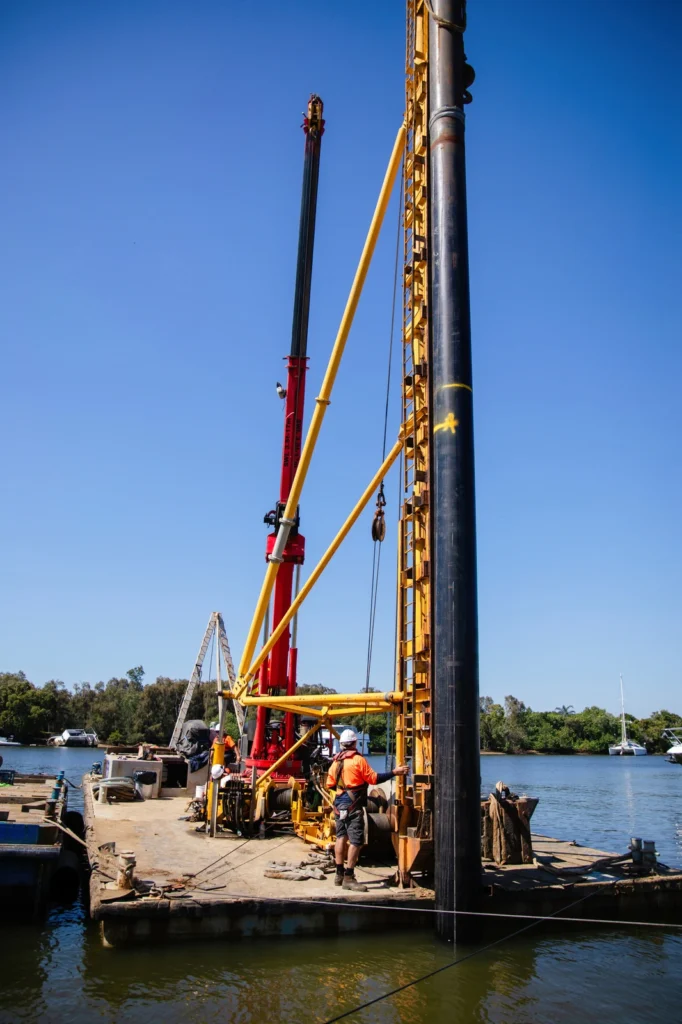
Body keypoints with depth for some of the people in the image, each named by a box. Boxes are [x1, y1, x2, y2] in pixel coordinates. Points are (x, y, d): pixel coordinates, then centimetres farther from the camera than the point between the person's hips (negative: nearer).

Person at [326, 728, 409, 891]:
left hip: (339, 804, 8)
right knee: (356, 841, -5)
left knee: (341, 837, 15)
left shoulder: (335, 761, 8)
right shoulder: (358, 760, -12)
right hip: (353, 806, -8)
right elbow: (374, 778, -13)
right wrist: (394, 772, -9)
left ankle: (340, 874, 22)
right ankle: (349, 878, -7)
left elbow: (330, 784, 13)